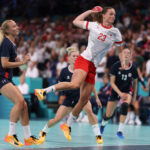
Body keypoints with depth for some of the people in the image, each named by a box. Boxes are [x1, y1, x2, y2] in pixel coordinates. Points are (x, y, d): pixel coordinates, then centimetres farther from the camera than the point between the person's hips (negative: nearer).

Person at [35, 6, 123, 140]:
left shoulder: (115, 32, 8)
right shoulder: (94, 25, 2)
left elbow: (120, 50, 18)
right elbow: (76, 21, 15)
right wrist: (90, 11, 14)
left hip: (93, 67, 4)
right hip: (84, 59, -4)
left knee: (84, 100, 2)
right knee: (76, 84, -34)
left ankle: (68, 125, 16)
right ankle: (44, 91, -27)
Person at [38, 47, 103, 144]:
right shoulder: (64, 71, -7)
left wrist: (96, 97, 3)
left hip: (81, 96, -1)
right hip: (69, 99, 1)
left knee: (89, 110, -32)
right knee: (57, 119, -3)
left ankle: (98, 136, -24)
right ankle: (44, 132, 28)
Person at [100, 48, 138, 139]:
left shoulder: (133, 68, -11)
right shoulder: (116, 66, -16)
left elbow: (135, 82, 5)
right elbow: (112, 82, -13)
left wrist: (134, 96, 9)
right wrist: (120, 93, -25)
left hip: (127, 91, 0)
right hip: (115, 91, 0)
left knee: (125, 105, -34)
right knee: (108, 115, 3)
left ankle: (120, 130, -26)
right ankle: (103, 124, 42)